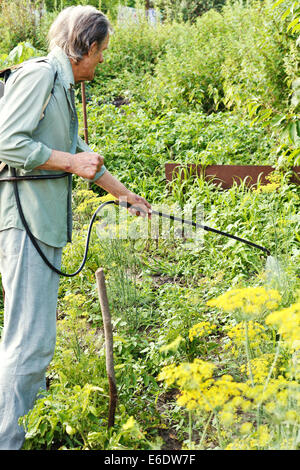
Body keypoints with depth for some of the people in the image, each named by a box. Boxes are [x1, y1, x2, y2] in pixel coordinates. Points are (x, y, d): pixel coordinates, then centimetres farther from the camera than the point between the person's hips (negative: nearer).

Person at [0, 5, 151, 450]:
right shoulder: (38, 74, -9)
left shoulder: (62, 88, 22)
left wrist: (128, 195, 39)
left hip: (44, 224, 10)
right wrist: (70, 162, -13)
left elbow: (83, 156, 32)